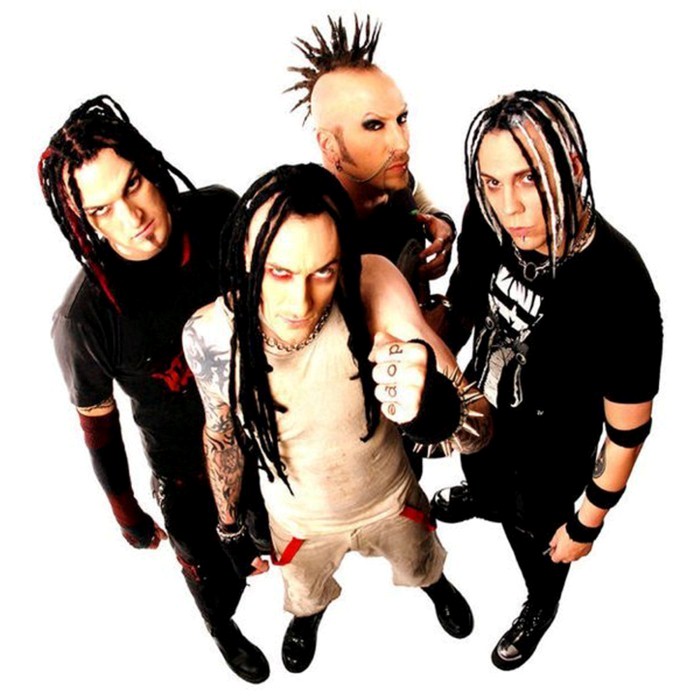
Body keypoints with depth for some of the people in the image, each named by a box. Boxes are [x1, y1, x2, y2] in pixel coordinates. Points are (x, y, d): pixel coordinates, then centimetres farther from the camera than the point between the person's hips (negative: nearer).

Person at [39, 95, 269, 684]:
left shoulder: (220, 213, -22)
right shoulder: (84, 317, -31)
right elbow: (99, 426, -13)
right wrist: (128, 516, 1)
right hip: (187, 473, -3)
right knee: (216, 576, 23)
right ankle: (223, 629, 61)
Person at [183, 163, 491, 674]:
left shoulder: (372, 286, -37)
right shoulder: (210, 335, -31)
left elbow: (479, 428, -39)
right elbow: (222, 435, -9)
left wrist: (437, 406, -63)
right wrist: (230, 527, 4)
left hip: (391, 498, 0)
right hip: (298, 520, 0)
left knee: (421, 564, 34)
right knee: (306, 593, 33)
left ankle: (436, 584, 74)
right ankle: (309, 615, 73)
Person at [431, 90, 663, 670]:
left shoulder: (617, 285, -38)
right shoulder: (487, 224, -24)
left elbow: (628, 427, -23)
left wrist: (587, 523, -12)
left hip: (550, 451, -4)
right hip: (481, 409, 5)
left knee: (534, 532, 26)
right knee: (480, 473, 37)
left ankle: (541, 607, 62)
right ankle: (482, 500, 76)